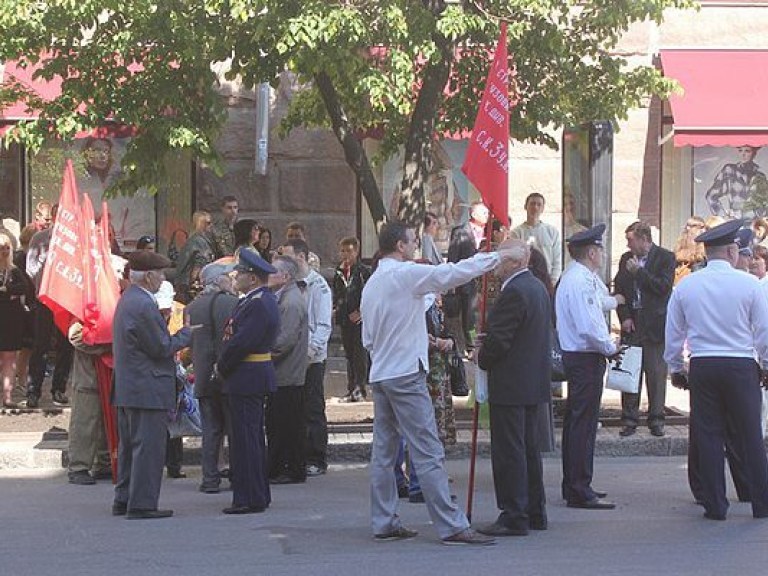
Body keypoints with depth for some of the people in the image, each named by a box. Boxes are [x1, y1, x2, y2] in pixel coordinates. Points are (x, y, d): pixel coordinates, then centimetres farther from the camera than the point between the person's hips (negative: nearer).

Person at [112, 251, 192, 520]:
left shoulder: (128, 299, 12)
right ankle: (142, 504, -3)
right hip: (148, 390, -10)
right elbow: (162, 348, -16)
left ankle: (123, 500, 22)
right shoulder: (143, 305, -19)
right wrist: (186, 333, -3)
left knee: (129, 446, 16)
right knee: (148, 447, -5)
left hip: (126, 388, 10)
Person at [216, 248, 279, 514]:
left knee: (245, 439, -6)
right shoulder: (261, 300, 14)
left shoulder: (258, 304, -19)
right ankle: (259, 495, 22)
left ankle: (249, 499, -3)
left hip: (246, 380, -11)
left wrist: (221, 367, -8)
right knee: (253, 438, 15)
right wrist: (224, 365, 9)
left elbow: (240, 343, -22)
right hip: (254, 378, 11)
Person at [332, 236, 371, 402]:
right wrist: (335, 308, 8)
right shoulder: (338, 273, 12)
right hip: (344, 319, 6)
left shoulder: (364, 271, -6)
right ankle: (351, 389, 14)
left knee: (360, 354, -7)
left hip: (360, 319, -6)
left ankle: (360, 388, -7)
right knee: (349, 355, 10)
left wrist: (360, 312, -14)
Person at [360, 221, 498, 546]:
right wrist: (494, 258, -7)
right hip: (406, 374, -9)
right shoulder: (406, 274, -11)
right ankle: (451, 527, -10)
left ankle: (383, 522, 14)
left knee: (384, 452, 11)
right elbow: (453, 274, -19)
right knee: (428, 453, -9)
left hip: (379, 374, 9)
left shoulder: (371, 284, 15)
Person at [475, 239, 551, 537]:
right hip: (534, 383, 10)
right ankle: (535, 513, 22)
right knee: (530, 448, 15)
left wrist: (482, 358, -1)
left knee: (509, 451, -5)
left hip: (511, 385, -10)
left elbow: (498, 339, -21)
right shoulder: (538, 287, 13)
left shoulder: (513, 292, -19)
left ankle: (514, 517, -4)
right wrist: (488, 348, 14)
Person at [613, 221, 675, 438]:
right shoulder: (626, 259, 13)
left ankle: (656, 420, 7)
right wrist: (624, 317, 2)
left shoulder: (665, 257, -2)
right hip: (631, 323, 4)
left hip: (655, 324, -4)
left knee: (656, 374, 0)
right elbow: (618, 289, 14)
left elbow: (664, 287, -13)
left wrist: (639, 271, -14)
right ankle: (629, 420, 8)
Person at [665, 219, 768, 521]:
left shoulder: (685, 286, 2)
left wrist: (676, 368, 20)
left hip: (702, 367, 2)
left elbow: (673, 333, 8)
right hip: (741, 365, -2)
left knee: (708, 436, 7)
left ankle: (715, 505, 8)